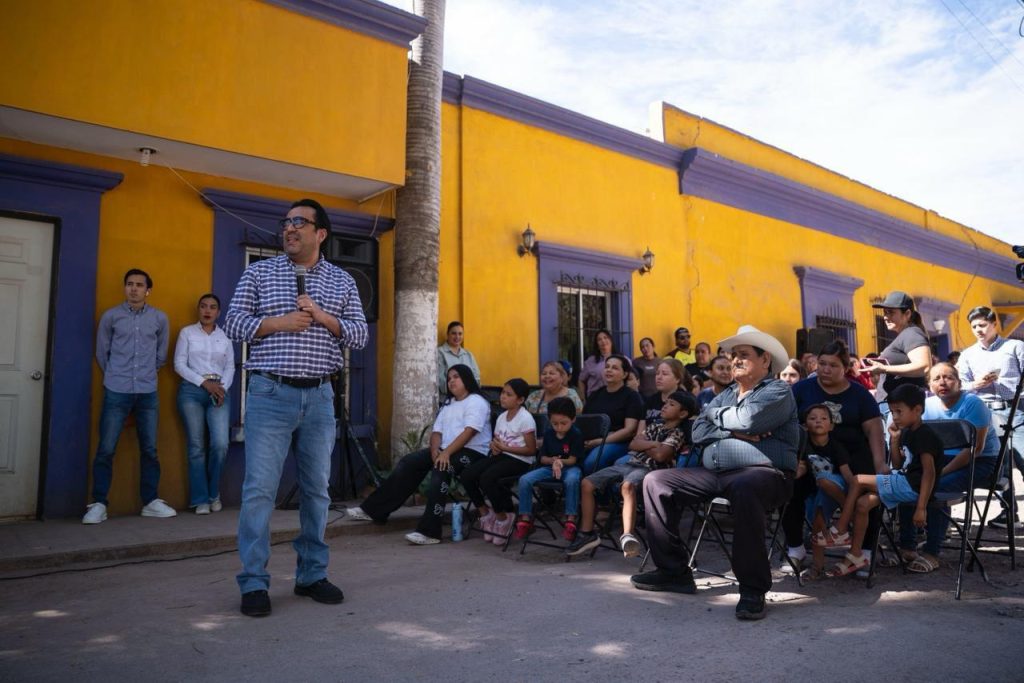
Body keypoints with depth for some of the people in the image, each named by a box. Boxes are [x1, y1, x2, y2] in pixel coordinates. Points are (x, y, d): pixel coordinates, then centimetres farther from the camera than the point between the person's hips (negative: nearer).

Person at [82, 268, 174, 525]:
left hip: (148, 393, 2)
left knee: (149, 449, 5)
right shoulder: (110, 316, 2)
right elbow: (101, 353, 9)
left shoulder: (160, 318, 6)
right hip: (116, 392, -1)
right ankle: (98, 504, 7)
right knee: (106, 449, -2)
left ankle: (150, 502, 14)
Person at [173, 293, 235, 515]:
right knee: (197, 446, -1)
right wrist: (204, 382, -9)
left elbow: (230, 367, 11)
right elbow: (179, 364, 0)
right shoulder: (187, 332, 6)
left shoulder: (225, 336, 12)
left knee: (220, 445, -10)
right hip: (192, 391, -1)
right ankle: (201, 499, 7)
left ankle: (214, 493, 12)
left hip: (219, 392, 2)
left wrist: (223, 388, -6)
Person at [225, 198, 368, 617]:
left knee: (317, 488, 8)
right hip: (270, 394, -2)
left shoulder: (341, 281, 11)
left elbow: (360, 335, 7)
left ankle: (312, 575, 21)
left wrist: (324, 318, -9)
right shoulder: (259, 272, 7)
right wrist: (278, 322, -12)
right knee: (260, 488, -4)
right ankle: (254, 583, 5)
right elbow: (233, 323, 2)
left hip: (319, 397, 2)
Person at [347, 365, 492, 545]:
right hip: (446, 450, 8)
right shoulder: (448, 403, 21)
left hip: (471, 452, -8)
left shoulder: (476, 402, -5)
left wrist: (447, 453, -27)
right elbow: (437, 431, 13)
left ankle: (430, 531, -38)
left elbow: (468, 432, -19)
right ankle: (374, 510, -3)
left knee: (440, 469, -35)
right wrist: (435, 450, -8)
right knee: (408, 463, -6)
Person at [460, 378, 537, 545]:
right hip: (501, 456, 7)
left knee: (487, 478, -31)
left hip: (520, 460, -7)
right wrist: (495, 447, -3)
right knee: (466, 475, -12)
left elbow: (531, 450, -12)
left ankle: (502, 517, -7)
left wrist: (505, 447, -14)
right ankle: (484, 512, 8)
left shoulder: (525, 418, -9)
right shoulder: (502, 417, 14)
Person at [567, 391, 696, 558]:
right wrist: (652, 444, -4)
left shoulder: (678, 433, -1)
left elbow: (660, 455, -17)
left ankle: (627, 535, -53)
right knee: (587, 484, -5)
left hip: (649, 469, -8)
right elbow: (633, 444, 12)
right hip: (630, 463, 8)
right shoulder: (656, 424, 22)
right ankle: (587, 533, -1)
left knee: (628, 486, -43)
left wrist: (643, 445, 1)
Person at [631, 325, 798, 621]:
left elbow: (748, 419, -17)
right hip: (715, 474, 8)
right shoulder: (726, 395, 24)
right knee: (656, 481, -2)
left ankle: (753, 589, -30)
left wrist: (716, 414, 3)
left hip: (763, 472, -8)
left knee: (743, 488, -42)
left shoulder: (778, 391, 3)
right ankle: (672, 570, 2)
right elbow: (698, 432, 11)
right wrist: (733, 431, -7)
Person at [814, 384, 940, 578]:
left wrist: (921, 507, -25)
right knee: (862, 503, -2)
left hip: (913, 486, -9)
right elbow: (897, 465, 18)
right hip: (903, 483, 9)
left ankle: (840, 531, -2)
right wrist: (894, 439, 5)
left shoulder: (924, 434, -14)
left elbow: (929, 472, -21)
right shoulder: (906, 432, 14)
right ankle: (856, 555, 3)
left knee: (858, 480, -14)